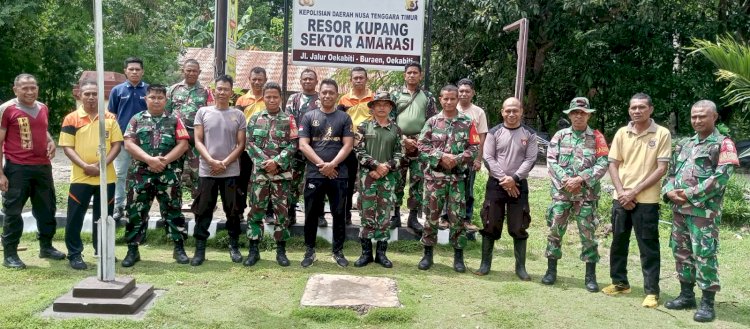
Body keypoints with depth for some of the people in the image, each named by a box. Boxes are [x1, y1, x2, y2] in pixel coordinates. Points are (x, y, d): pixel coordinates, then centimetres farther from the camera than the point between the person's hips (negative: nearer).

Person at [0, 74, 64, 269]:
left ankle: (46, 247, 29)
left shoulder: (43, 108, 9)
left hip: (43, 167, 6)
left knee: (46, 209, 14)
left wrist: (51, 141, 3)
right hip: (17, 168, -6)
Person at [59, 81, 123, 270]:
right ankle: (74, 254, 12)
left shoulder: (110, 118, 5)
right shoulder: (71, 119, 0)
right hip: (80, 177, -2)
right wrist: (85, 166, -17)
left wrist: (103, 164, -12)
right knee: (75, 217, 1)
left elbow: (117, 144, 2)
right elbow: (67, 147, -3)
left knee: (103, 217, 11)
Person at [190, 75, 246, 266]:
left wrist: (225, 162, -9)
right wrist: (211, 161, -12)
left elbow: (241, 144, 3)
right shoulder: (203, 112, 6)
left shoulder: (238, 115, 6)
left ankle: (234, 246, 18)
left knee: (233, 211, 6)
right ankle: (200, 249, 10)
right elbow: (198, 141, 1)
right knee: (203, 211, 2)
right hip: (206, 171, 0)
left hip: (231, 172, 0)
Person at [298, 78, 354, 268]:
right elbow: (303, 145, -2)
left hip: (339, 174, 0)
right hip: (314, 174, 0)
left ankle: (338, 251, 17)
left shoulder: (344, 118, 7)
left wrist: (332, 164, -14)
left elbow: (347, 145, -1)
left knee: (339, 214, 6)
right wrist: (321, 164, -11)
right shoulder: (309, 117, 6)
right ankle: (309, 251, 19)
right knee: (311, 215, 7)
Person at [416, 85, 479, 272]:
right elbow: (421, 146, -2)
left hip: (457, 177, 0)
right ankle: (428, 254, 17)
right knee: (431, 215, 5)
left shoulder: (467, 123, 3)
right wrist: (441, 156, -14)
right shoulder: (432, 122, 4)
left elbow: (473, 149, 0)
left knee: (457, 217, 3)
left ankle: (458, 256, 15)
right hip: (434, 176, 0)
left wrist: (457, 159, -15)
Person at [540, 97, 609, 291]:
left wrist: (580, 179, -14)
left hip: (587, 194, -1)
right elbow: (551, 161, 0)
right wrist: (565, 180, -13)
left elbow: (603, 164, -5)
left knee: (588, 234, 1)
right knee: (555, 231, 5)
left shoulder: (596, 138, 3)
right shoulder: (560, 136, 8)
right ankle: (551, 270, 17)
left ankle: (590, 276, 10)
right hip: (561, 192, 2)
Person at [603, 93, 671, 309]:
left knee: (648, 247, 1)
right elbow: (613, 165, 7)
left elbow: (661, 169, -8)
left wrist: (635, 191, -13)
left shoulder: (662, 134, -4)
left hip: (646, 199, -4)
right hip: (621, 198, 4)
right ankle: (620, 282, 28)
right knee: (618, 241, 12)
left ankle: (652, 291, 9)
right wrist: (621, 192, -7)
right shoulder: (622, 133, 6)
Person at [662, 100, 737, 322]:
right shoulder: (683, 145, 17)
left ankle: (707, 303, 4)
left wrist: (691, 194, -16)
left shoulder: (723, 144, -3)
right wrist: (669, 191, -4)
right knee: (681, 252, 12)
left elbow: (721, 176, -14)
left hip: (704, 211, -7)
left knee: (704, 255, -5)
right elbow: (671, 173, 17)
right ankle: (686, 295, 24)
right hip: (679, 209, 7)